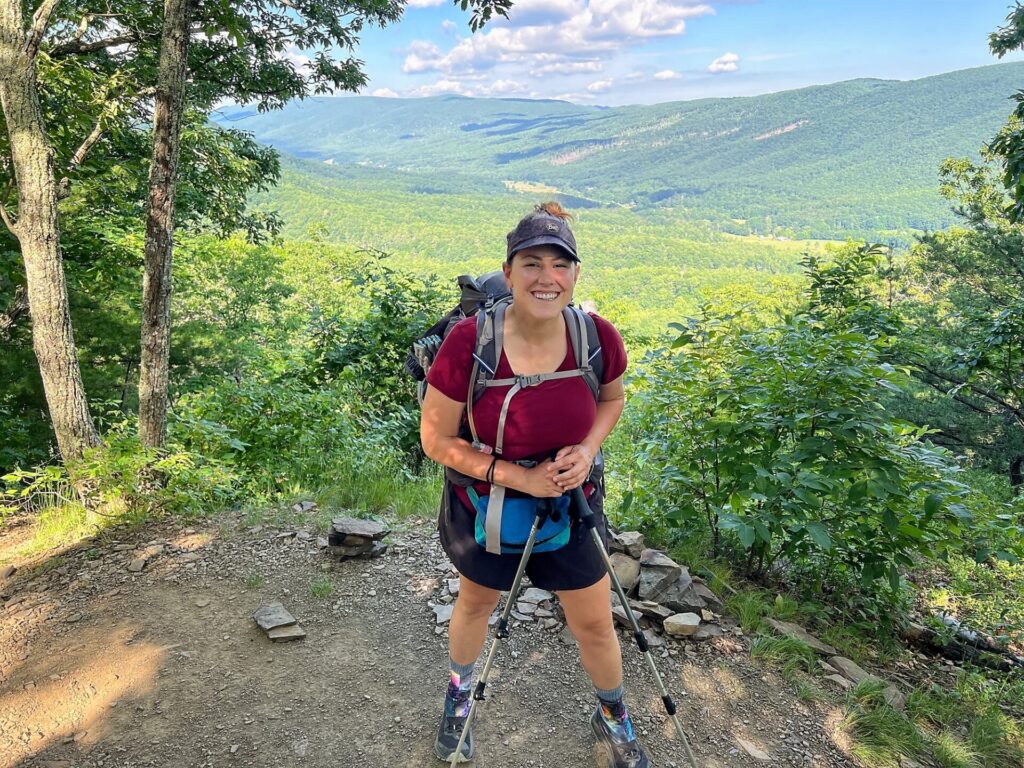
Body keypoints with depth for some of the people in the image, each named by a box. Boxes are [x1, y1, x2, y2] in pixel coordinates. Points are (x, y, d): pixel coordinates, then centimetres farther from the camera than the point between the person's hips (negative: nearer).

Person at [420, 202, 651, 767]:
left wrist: (587, 449, -17)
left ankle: (612, 716, 49)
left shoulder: (598, 337, -20)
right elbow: (436, 439, -19)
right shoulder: (468, 342, -28)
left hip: (571, 507, 2)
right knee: (476, 601, 25)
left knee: (595, 623, 16)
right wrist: (519, 476, -24)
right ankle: (460, 690, 58)